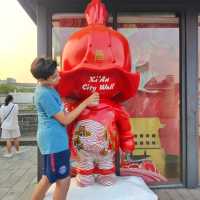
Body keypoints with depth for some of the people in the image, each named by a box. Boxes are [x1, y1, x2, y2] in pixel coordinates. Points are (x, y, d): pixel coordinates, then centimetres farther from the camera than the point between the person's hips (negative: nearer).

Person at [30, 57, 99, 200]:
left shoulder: (47, 87, 7)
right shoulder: (45, 94, -23)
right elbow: (65, 119, -18)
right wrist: (86, 103, -14)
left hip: (53, 139, 10)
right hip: (54, 141, -10)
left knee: (48, 178, 21)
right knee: (63, 180, 3)